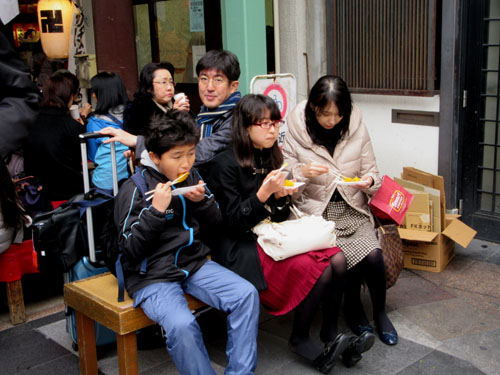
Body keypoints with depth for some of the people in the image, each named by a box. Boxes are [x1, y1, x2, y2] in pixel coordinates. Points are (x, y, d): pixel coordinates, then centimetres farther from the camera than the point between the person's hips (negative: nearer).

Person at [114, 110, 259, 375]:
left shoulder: (191, 176, 7)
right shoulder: (134, 190, -9)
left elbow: (215, 222, 15)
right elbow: (130, 248, -11)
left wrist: (202, 201, -6)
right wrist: (156, 210, -22)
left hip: (194, 263, 6)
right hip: (152, 275, -5)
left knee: (246, 294, -14)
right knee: (181, 325, -32)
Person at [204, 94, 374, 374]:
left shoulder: (271, 158, 12)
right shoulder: (226, 165, -11)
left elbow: (279, 216, 15)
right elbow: (232, 220, -14)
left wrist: (282, 196, -8)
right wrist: (263, 193, -25)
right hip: (242, 246, -7)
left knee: (338, 260, -15)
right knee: (320, 271, -24)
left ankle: (330, 332, 1)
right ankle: (300, 339, -3)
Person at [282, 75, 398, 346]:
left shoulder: (356, 128, 1)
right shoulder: (296, 130, -6)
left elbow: (372, 171, 8)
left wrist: (369, 181, -15)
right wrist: (303, 172, -22)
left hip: (353, 207, 3)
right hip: (316, 210, -2)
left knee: (373, 256, -22)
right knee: (355, 256, -24)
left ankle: (380, 313, 8)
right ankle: (353, 310, 8)